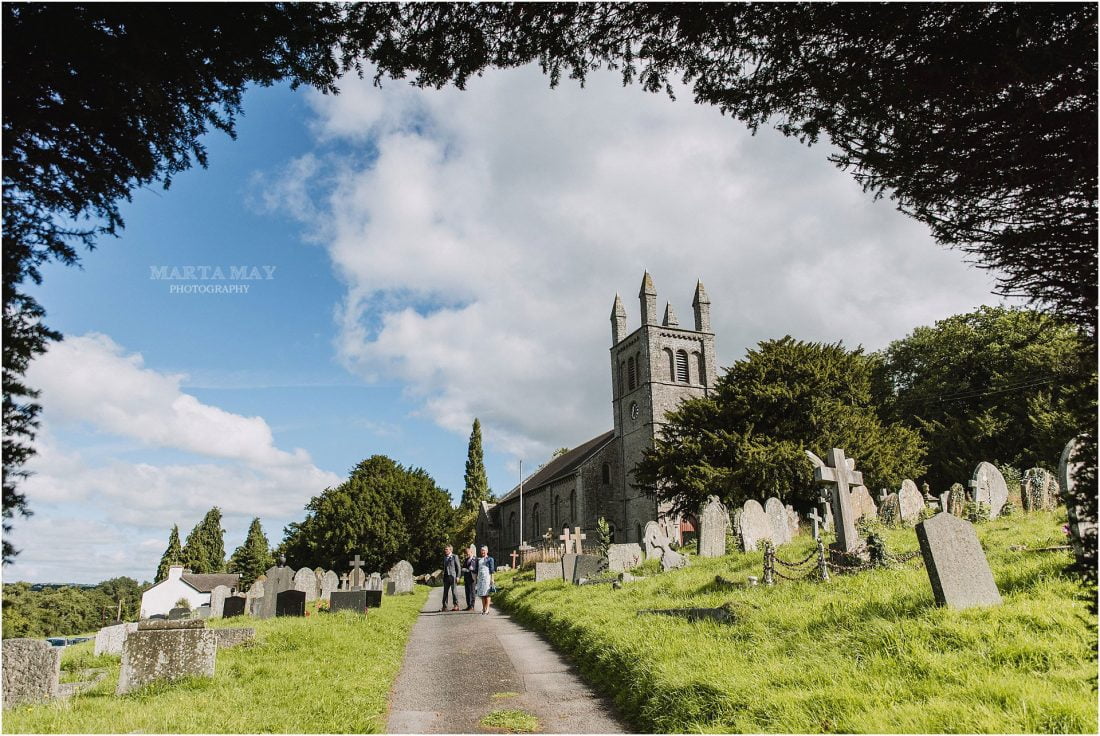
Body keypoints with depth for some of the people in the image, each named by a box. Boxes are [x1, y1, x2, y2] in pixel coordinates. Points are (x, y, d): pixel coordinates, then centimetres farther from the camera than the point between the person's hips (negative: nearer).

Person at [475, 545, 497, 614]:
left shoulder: (490, 559, 3)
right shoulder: (478, 559, 18)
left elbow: (492, 570, -2)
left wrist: (492, 579, -9)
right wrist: (476, 577, 14)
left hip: (487, 577, -5)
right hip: (480, 578, 5)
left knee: (487, 593, -7)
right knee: (482, 593, 5)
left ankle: (487, 609, -7)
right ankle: (483, 608, 11)